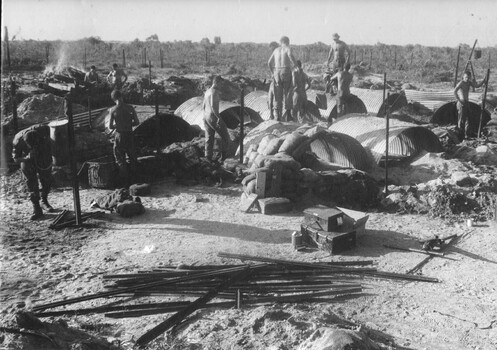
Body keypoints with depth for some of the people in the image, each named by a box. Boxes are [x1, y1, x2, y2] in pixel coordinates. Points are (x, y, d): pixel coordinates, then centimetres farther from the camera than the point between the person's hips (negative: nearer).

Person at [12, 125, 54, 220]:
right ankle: (36, 209, -3)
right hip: (27, 159, -2)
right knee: (31, 182, -8)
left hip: (43, 157, 2)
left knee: (46, 180, 7)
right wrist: (27, 157, -39)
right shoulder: (17, 141, -33)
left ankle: (44, 201, 30)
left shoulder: (41, 130, -34)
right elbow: (16, 159, -22)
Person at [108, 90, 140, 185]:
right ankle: (134, 179, 19)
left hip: (119, 135, -2)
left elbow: (110, 126, -7)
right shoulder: (130, 108, -5)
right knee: (132, 157, 15)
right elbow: (137, 122, -1)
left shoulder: (113, 110, -8)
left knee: (120, 159, 9)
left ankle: (125, 181, 10)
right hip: (129, 134, 2)